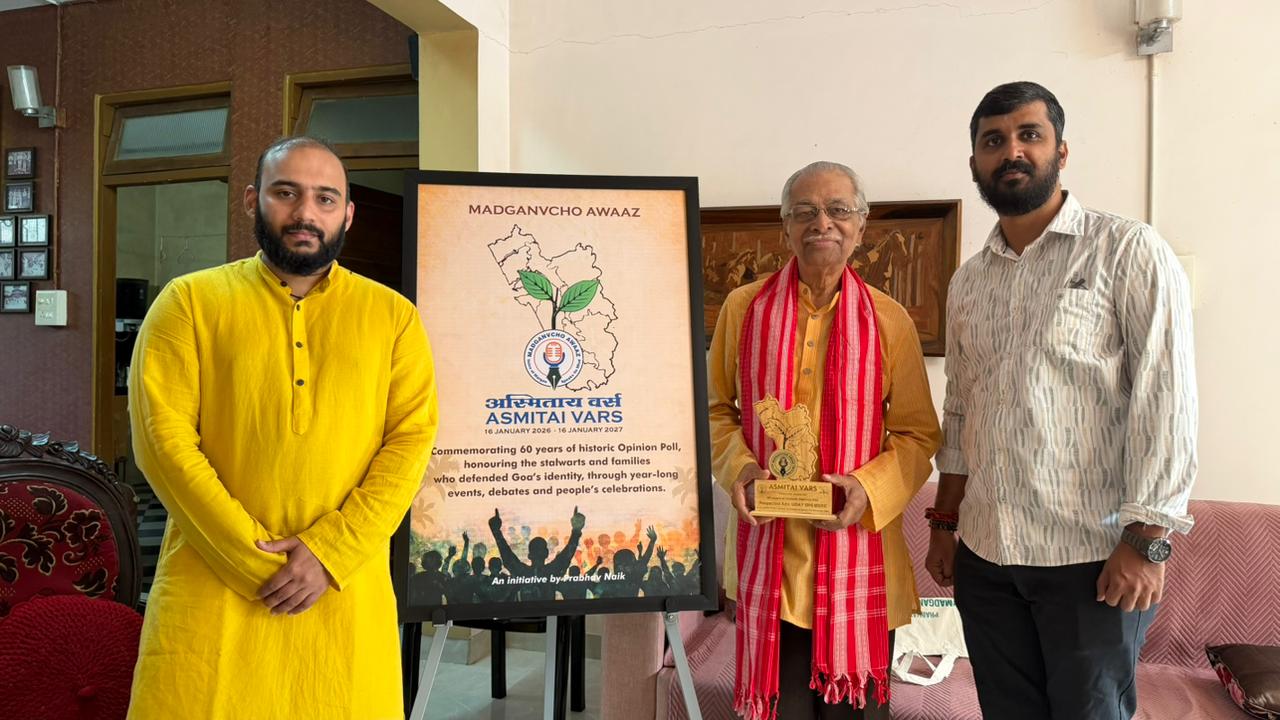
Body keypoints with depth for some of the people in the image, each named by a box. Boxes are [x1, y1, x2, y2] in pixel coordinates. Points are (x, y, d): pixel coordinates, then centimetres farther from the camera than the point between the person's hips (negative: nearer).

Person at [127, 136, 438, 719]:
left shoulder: (392, 315, 5)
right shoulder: (189, 302, 3)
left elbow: (412, 438, -2)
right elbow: (162, 436, -5)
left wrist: (329, 552, -12)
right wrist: (252, 558, -12)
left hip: (345, 591, 1)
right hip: (214, 587, 0)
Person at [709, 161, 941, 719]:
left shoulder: (889, 320, 1)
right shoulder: (743, 307, 3)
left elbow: (919, 433, 4)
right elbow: (718, 409, 11)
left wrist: (869, 485, -13)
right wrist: (739, 466, -8)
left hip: (857, 548, 0)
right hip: (768, 548, 0)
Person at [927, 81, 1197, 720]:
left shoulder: (1128, 252, -4)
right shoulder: (968, 282, 11)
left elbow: (1164, 399, -10)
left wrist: (1146, 539, -14)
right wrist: (944, 522, 13)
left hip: (1093, 558, -4)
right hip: (985, 555, 5)